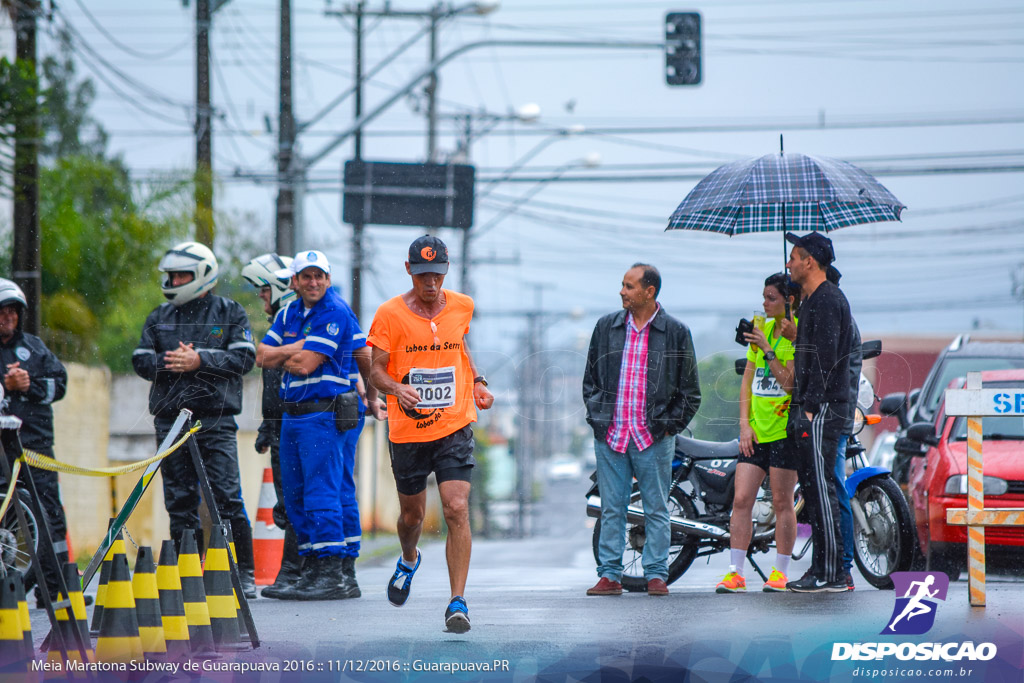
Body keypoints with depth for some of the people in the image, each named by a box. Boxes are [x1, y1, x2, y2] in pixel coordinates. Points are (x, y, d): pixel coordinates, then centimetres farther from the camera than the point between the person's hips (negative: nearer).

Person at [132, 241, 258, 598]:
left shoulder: (230, 313, 5)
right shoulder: (160, 317, 15)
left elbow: (244, 358, -6)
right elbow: (140, 360, 9)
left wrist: (199, 360, -16)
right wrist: (170, 362, -10)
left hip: (216, 420, -4)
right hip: (170, 418, 4)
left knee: (227, 498, -10)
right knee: (179, 501, 4)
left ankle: (244, 573, -3)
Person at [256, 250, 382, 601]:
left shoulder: (335, 312, -11)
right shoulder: (290, 313, 14)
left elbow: (305, 364, -17)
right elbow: (262, 355, 7)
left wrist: (281, 356, 2)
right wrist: (297, 348, -8)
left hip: (324, 414, -9)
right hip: (292, 414, 9)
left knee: (322, 496, -12)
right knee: (296, 497, 9)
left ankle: (335, 575, -12)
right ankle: (312, 571, 15)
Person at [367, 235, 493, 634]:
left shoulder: (461, 307, 4)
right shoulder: (390, 313, -6)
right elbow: (376, 369, -6)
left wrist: (477, 382, 14)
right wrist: (397, 388, -26)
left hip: (455, 427, 1)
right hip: (408, 431, 0)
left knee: (457, 510, -15)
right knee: (412, 514, 14)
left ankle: (458, 601, -13)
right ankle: (408, 560, 49)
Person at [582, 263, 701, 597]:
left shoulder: (675, 332, 1)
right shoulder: (606, 327, 9)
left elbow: (690, 392, 5)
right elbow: (590, 379, 17)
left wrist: (669, 426, -2)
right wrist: (596, 415, 6)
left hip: (653, 437, -2)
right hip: (610, 435, 2)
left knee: (656, 509, 2)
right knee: (611, 508, 4)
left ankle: (656, 574, 8)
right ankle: (609, 574, 7)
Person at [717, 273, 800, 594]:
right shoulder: (761, 329, 14)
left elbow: (792, 384, -13)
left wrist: (768, 351, -17)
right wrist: (744, 423, 6)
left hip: (785, 429, -6)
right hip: (756, 430, 6)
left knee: (782, 502, -1)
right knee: (741, 499, -1)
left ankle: (780, 572, 8)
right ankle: (735, 572, 0)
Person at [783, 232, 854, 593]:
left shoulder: (827, 300, -13)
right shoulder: (812, 299, 20)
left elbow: (825, 359, -19)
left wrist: (811, 407, -20)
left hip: (823, 409, -11)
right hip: (810, 408, 11)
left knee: (821, 488, -11)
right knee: (812, 487, 10)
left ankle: (831, 574, -11)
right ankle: (821, 568, 13)